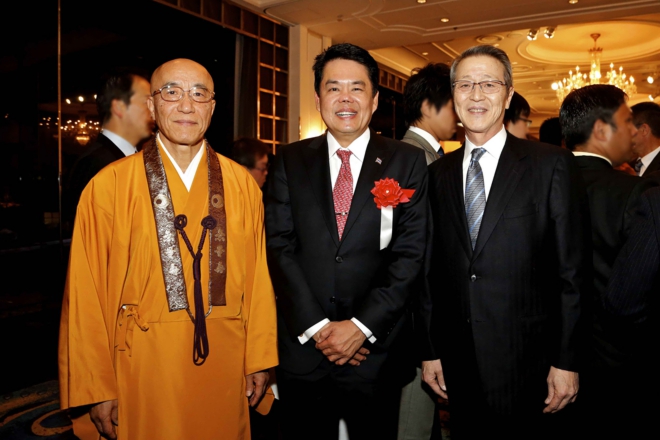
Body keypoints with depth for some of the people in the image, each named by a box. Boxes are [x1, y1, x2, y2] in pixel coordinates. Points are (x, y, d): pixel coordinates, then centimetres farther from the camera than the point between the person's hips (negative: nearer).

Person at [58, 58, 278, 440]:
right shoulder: (109, 185, -7)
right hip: (144, 365, -2)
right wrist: (97, 388, -3)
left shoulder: (242, 184, 0)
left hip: (225, 362, 2)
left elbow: (257, 276, 1)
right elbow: (86, 293, -5)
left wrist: (260, 359, 2)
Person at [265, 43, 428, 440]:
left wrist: (362, 325, -12)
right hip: (302, 346, 1)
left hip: (376, 349, 0)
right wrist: (316, 326, -10)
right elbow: (279, 247, -2)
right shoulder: (290, 161, 4)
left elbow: (411, 253, -6)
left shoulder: (407, 162, 0)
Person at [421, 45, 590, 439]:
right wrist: (431, 350, 6)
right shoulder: (438, 174, 5)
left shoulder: (552, 165, -5)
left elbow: (573, 271, -6)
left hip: (528, 364, -3)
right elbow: (433, 271, 6)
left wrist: (567, 361, -7)